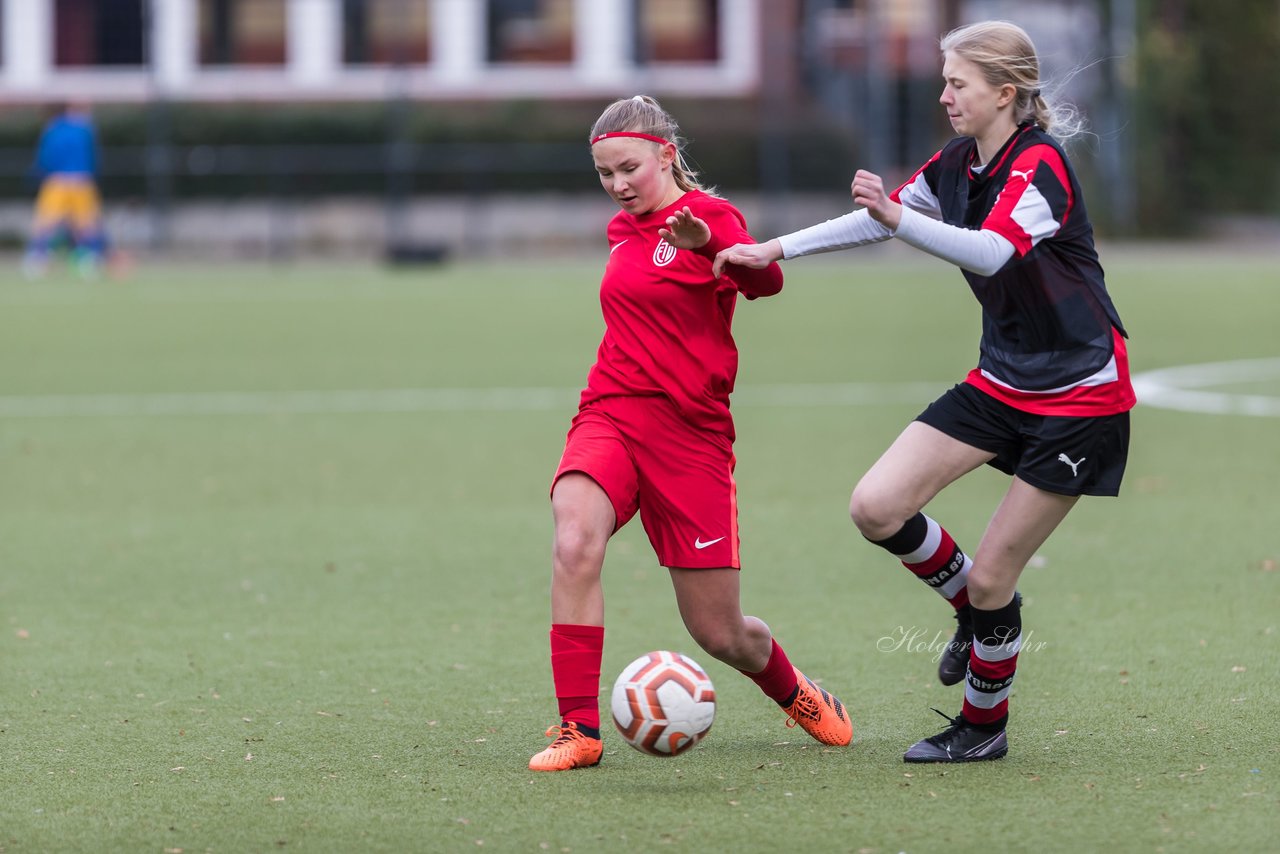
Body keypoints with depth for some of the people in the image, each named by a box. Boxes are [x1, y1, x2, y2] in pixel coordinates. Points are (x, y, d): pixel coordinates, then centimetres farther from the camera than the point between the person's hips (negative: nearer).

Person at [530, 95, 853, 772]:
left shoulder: (708, 215, -7)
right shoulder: (622, 230, 14)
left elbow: (765, 281, -29)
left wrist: (708, 240, -48)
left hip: (692, 434, -4)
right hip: (611, 416, 4)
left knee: (720, 635, 1)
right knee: (574, 543, -30)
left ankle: (791, 690, 36)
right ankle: (578, 729, -28)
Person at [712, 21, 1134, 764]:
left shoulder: (1039, 164, -21)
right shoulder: (959, 165, 4)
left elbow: (992, 251, -39)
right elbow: (882, 217, 19)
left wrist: (897, 217, -52)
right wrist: (776, 250, 15)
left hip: (1080, 393, -8)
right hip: (1002, 381, 8)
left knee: (990, 580, -5)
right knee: (877, 507, -8)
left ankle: (983, 725, 19)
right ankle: (979, 613, 18)